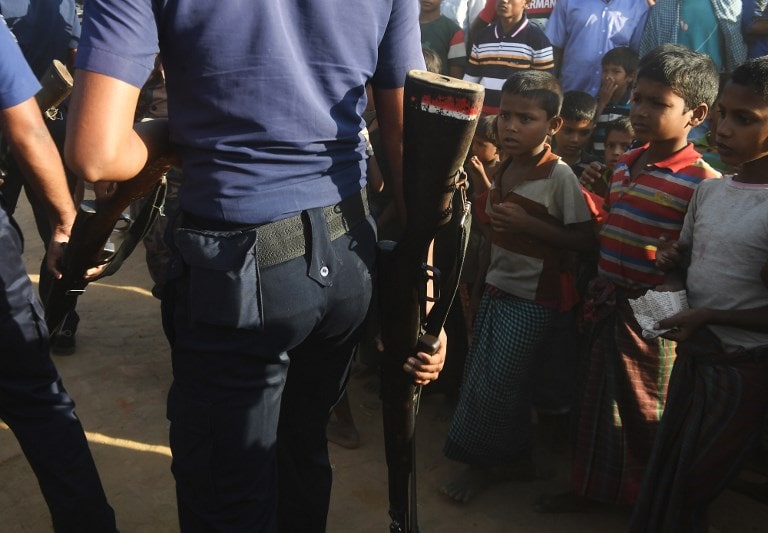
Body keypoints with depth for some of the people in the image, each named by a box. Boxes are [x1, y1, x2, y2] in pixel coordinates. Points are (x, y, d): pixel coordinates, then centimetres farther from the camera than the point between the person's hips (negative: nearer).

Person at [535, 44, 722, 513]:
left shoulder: (702, 181, -16)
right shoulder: (625, 164, 7)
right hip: (608, 306, 7)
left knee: (645, 414, 11)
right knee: (598, 401, 19)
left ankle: (646, 503, 34)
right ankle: (588, 488, 39)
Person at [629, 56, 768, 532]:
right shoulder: (709, 190, 2)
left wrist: (710, 316, -21)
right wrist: (672, 263, -5)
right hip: (692, 353, 7)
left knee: (684, 494, 7)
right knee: (664, 474, 20)